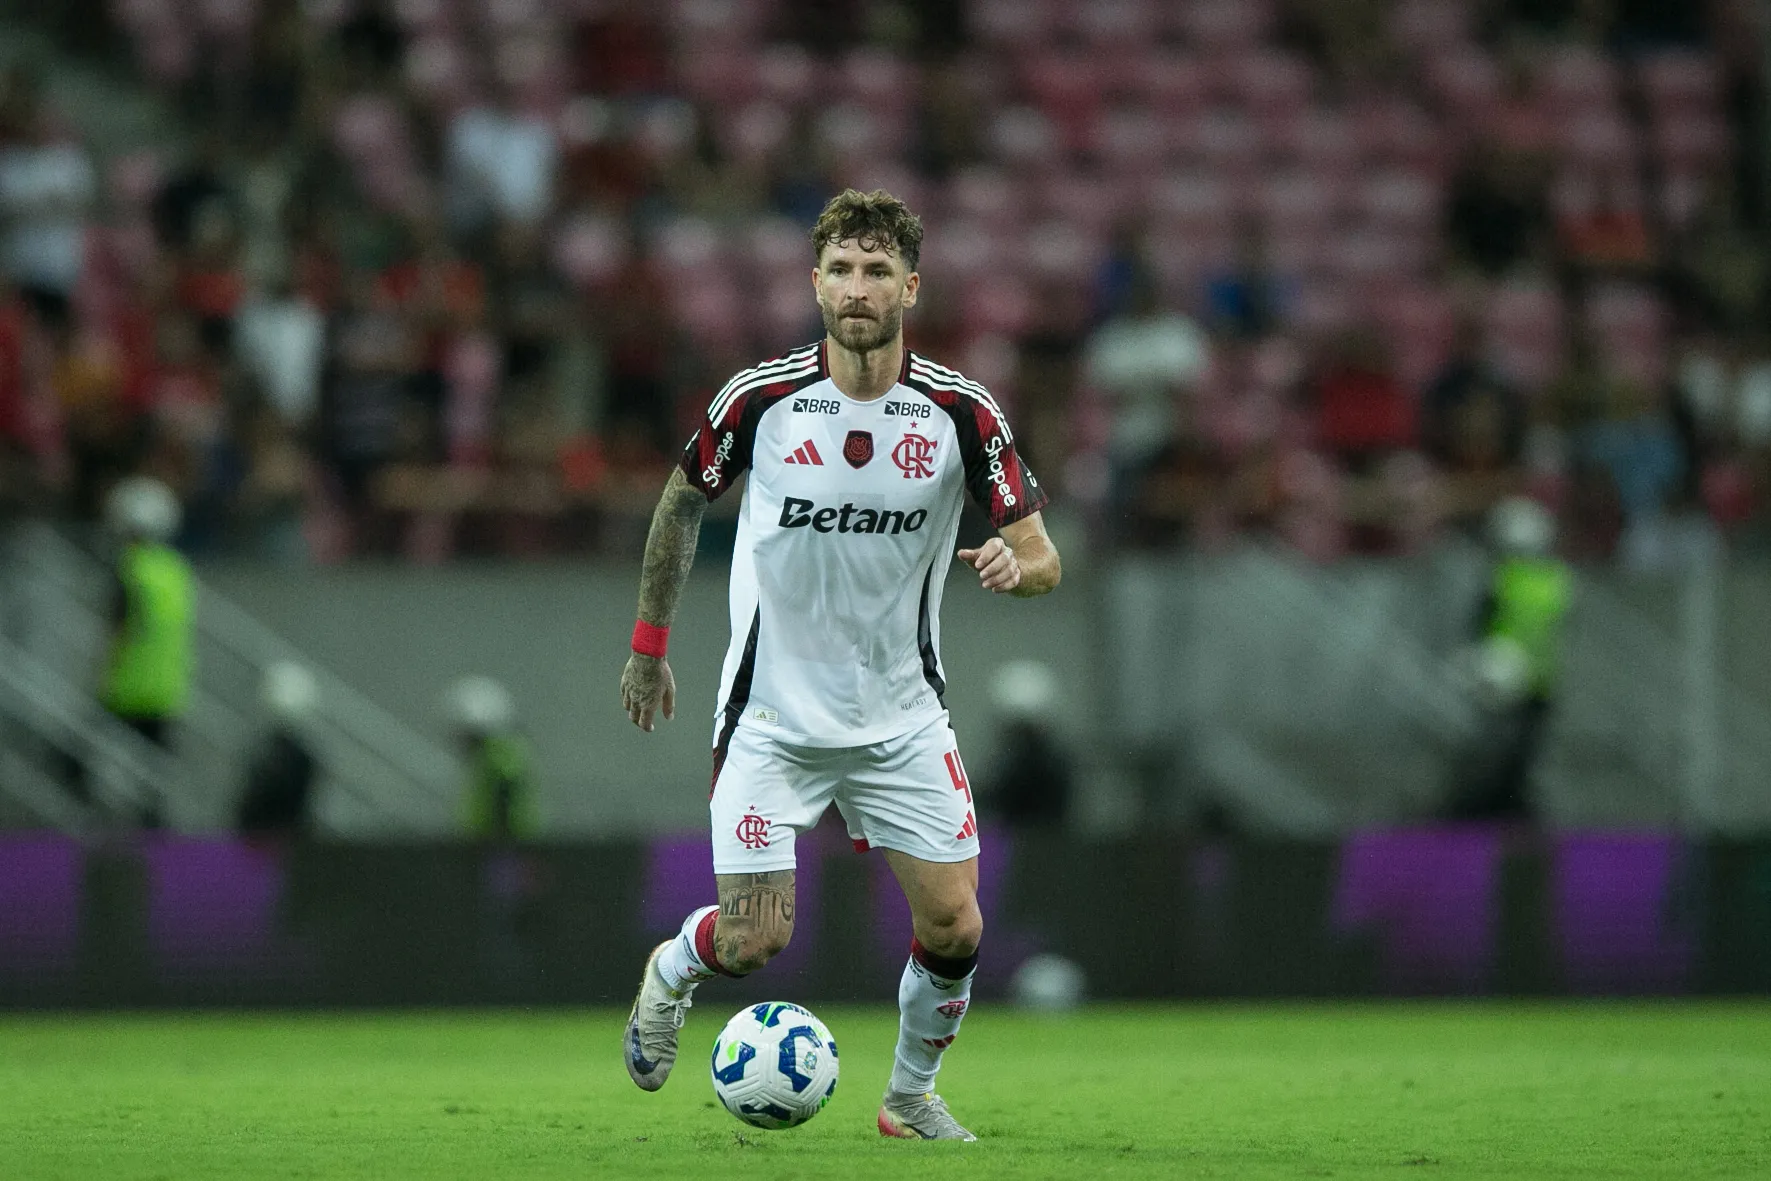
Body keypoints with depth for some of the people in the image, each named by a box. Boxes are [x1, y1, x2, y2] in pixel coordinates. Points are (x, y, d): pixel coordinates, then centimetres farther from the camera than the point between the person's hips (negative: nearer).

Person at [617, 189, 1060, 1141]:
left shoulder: (961, 412, -10)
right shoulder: (760, 400, -11)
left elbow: (1044, 560, -5)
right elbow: (682, 502, 8)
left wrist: (1013, 565, -30)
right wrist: (649, 643, 12)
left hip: (902, 718, 2)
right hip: (772, 714, -1)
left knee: (954, 929, -6)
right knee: (754, 939, -8)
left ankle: (911, 1098, 22)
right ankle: (672, 973, 28)